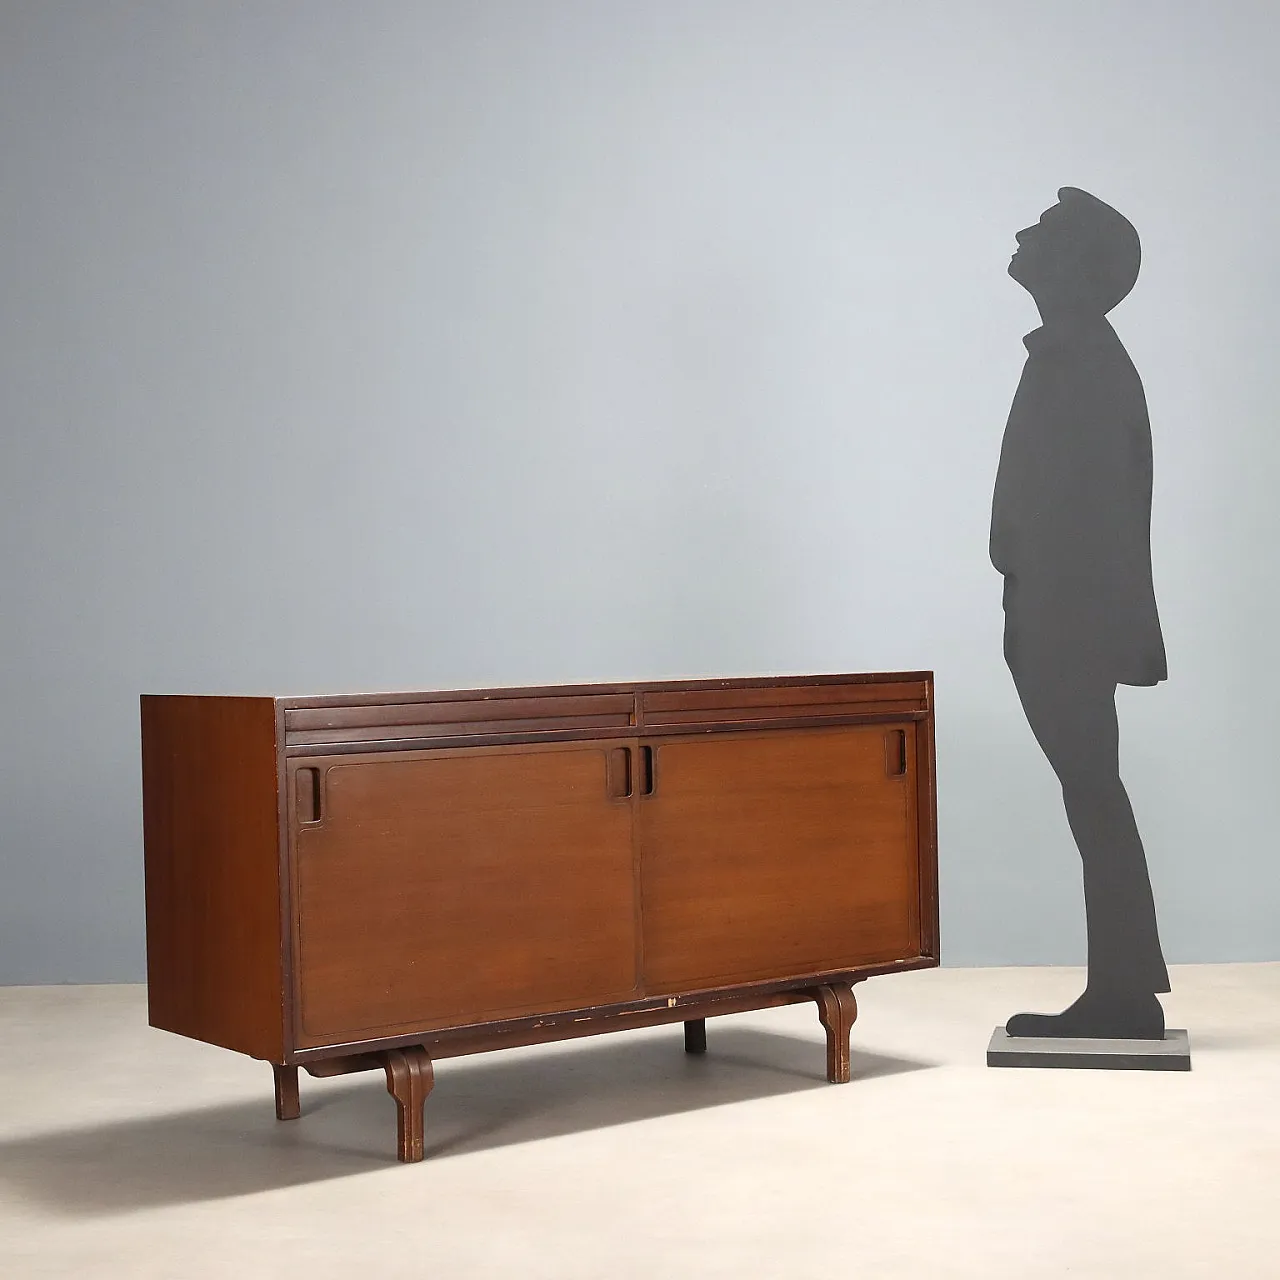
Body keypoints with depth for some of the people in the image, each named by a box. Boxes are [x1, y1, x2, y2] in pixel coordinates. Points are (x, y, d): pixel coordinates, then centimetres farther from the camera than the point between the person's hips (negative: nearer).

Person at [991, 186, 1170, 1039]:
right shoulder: (1076, 358, 17)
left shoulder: (1082, 362, -12)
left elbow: (1090, 503, -19)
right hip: (1070, 617, 10)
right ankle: (1122, 992, 15)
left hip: (1072, 620, -10)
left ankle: (1124, 994, 0)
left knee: (1093, 795, -6)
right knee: (1093, 795, 10)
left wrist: (1045, 619, -20)